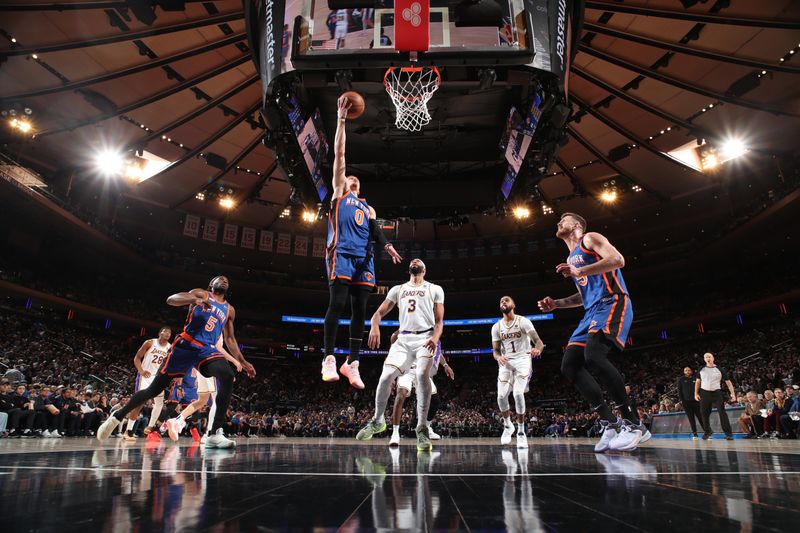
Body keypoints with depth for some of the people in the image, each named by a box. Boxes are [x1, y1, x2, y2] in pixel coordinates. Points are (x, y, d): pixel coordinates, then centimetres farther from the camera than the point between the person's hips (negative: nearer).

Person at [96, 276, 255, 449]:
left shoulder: (229, 310, 22)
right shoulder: (201, 293, 8)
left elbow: (230, 339, 26)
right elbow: (170, 299, -7)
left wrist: (242, 362, 18)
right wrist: (194, 300, -27)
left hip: (208, 349, 3)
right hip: (186, 344, -3)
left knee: (228, 377, -27)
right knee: (154, 389, 1)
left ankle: (215, 434, -29)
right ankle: (117, 417, 27)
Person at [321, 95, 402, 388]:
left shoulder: (368, 208, 30)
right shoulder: (339, 193, 18)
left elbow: (375, 231, 14)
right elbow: (339, 154, 12)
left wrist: (387, 246, -8)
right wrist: (342, 119, 8)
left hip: (363, 258, 5)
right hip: (341, 254, -4)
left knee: (360, 310, 0)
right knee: (337, 304, -15)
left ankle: (352, 362, 5)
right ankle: (329, 358, -13)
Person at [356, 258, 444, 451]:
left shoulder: (434, 289, 11)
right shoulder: (397, 289, 19)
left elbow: (439, 321, 5)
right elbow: (379, 313, 13)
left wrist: (435, 338, -16)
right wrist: (375, 327, -11)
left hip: (425, 338, -3)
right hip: (404, 339, 3)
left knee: (422, 375, -26)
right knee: (385, 376, -9)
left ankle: (422, 428, -20)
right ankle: (378, 421, 13)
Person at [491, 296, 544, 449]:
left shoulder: (523, 321, -7)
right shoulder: (496, 327, 5)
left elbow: (538, 341, -15)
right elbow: (495, 350, 6)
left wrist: (537, 349, -40)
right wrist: (498, 357, -19)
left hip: (522, 360, -3)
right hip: (506, 363, 4)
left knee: (518, 393, -22)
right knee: (501, 396, -9)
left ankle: (521, 432, -5)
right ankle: (507, 425, 20)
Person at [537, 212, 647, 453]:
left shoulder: (590, 238, 3)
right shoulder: (572, 259, 28)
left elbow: (618, 260, -14)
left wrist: (580, 272, -20)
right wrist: (557, 304, 20)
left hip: (612, 304, -9)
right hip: (592, 312, 9)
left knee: (593, 356, -30)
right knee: (569, 365, -4)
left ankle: (633, 424, -18)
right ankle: (610, 423, -1)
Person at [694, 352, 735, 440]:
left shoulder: (719, 370, 1)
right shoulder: (701, 370, 8)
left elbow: (728, 382, 1)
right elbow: (697, 382, 14)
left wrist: (732, 393, -9)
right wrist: (696, 393, 8)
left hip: (717, 393, -2)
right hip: (704, 393, 3)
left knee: (722, 413, -9)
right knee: (704, 413, 7)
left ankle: (728, 433, -4)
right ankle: (707, 432, 23)